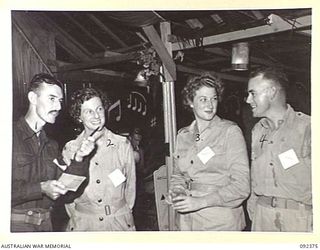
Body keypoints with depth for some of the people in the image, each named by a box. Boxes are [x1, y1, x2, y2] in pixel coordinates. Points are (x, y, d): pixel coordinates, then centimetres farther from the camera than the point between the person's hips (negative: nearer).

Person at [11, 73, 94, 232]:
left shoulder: (52, 146, 8)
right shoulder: (12, 136, -11)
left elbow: (66, 193, 7)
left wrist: (79, 159, -4)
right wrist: (40, 188, -21)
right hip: (15, 224, -5)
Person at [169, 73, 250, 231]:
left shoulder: (230, 131, -8)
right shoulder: (182, 135, 6)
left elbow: (241, 186, -13)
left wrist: (200, 202, -19)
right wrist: (176, 191, -5)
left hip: (221, 222, -4)